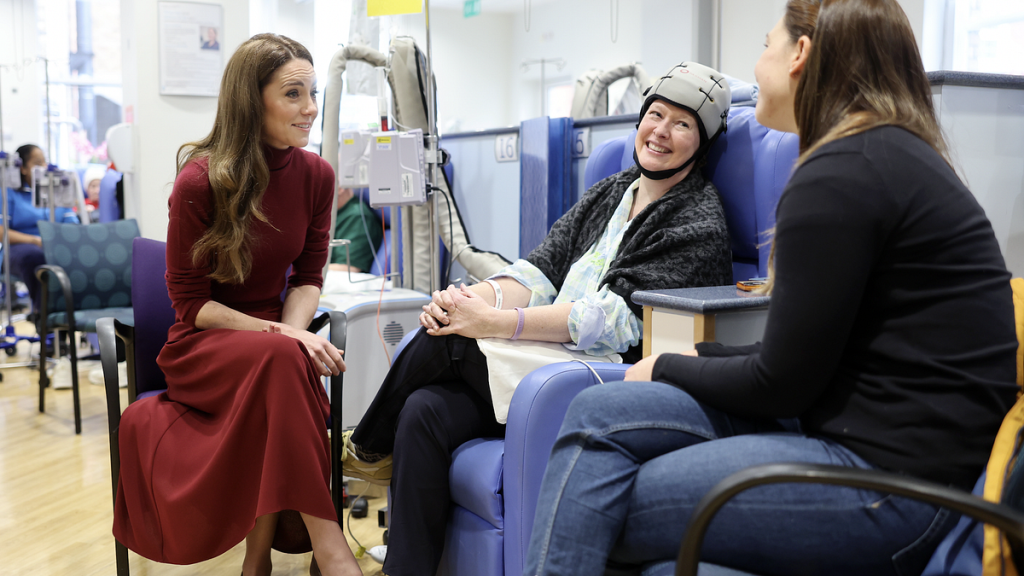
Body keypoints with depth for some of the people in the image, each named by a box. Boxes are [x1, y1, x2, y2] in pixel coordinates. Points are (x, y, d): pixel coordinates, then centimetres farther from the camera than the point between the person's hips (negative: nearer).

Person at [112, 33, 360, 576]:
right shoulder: (200, 182, -13)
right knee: (280, 361, -36)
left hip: (272, 338, 4)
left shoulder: (316, 175, -1)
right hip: (202, 344, -4)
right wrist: (279, 337, -22)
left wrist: (293, 332, -16)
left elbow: (308, 278, 6)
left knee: (287, 360, -32)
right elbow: (189, 302, -9)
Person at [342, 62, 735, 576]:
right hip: (551, 361, 7)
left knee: (445, 341, -19)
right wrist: (481, 297, -14)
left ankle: (367, 451, 8)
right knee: (425, 410, -20)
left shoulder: (699, 223, -5)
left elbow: (617, 317, -17)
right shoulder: (608, 193, 18)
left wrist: (495, 323, -22)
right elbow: (542, 268, 9)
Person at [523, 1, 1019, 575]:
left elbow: (781, 384, -13)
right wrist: (698, 358, 11)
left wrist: (668, 370, 3)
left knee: (598, 507, -11)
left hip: (894, 476, -9)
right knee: (600, 412, -1)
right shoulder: (893, 155, 16)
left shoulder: (842, 173, -16)